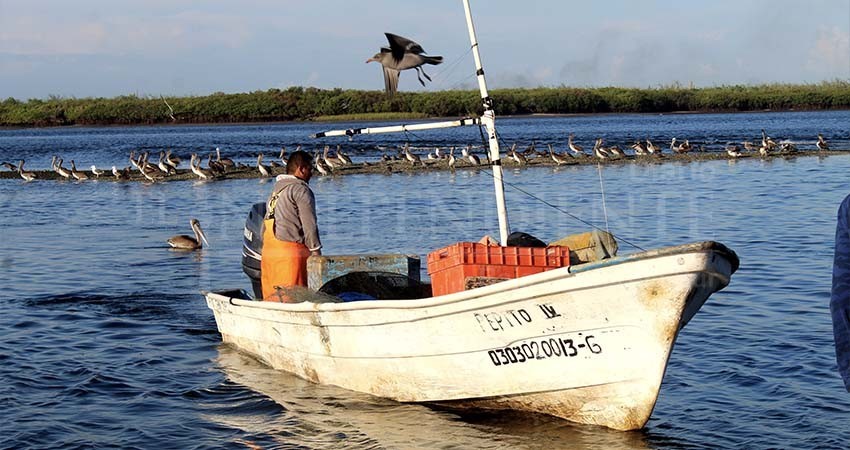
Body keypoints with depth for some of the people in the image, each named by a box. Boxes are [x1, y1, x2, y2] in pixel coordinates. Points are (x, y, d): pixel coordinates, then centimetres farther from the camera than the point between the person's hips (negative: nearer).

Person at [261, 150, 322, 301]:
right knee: (292, 299, -10)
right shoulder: (301, 189, -5)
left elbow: (265, 226, 17)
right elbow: (309, 225, -11)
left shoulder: (275, 189, 21)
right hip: (291, 251, -8)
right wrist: (316, 251, -7)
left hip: (268, 250, 8)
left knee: (272, 298, 6)